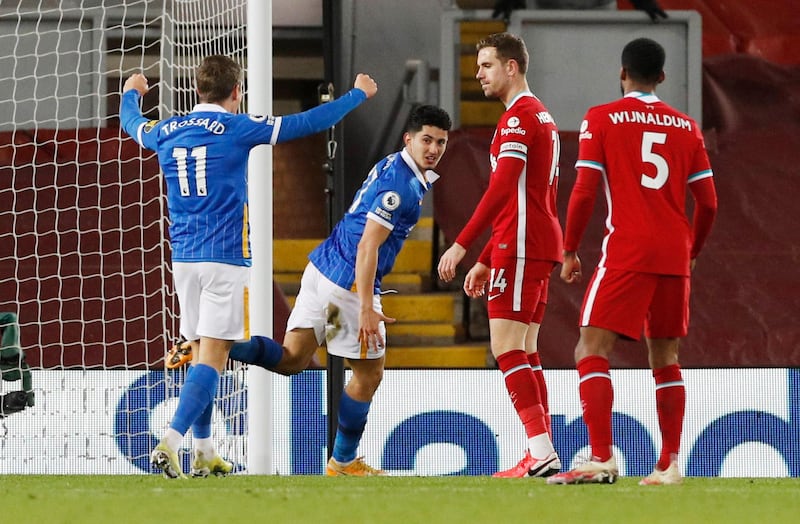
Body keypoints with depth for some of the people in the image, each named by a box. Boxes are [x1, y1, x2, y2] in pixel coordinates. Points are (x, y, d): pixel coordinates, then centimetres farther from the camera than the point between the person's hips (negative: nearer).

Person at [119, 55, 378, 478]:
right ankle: (170, 443, -23)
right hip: (225, 258, -6)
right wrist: (358, 95, 10)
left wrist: (131, 93, 54)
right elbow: (309, 123, -4)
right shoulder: (237, 128, -7)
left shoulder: (166, 131, 8)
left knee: (202, 352, 15)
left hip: (183, 258, 6)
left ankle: (203, 454, 18)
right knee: (213, 355, -8)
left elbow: (131, 122, 31)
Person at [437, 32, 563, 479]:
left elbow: (502, 189, -22)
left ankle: (542, 453, -18)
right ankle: (541, 454, 9)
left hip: (522, 247, -10)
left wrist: (462, 245, -24)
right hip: (540, 244, 10)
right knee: (524, 350, 11)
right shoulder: (542, 116, 22)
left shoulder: (518, 117, -11)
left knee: (507, 348, -12)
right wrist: (485, 262, 27)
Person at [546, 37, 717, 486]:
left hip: (626, 254, -5)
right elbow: (708, 202, 9)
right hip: (675, 255, 5)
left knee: (592, 351, -6)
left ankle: (602, 458, -20)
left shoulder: (601, 119, 0)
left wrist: (570, 251, 3)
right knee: (666, 360, 13)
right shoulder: (686, 126, 11)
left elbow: (584, 192, -7)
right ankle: (669, 464, 9)